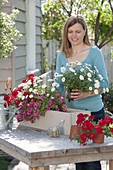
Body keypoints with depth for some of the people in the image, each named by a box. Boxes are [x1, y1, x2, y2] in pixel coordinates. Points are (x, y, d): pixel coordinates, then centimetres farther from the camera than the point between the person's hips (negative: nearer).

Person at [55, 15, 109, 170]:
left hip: (93, 111, -4)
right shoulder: (62, 55, 9)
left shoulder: (94, 52, -3)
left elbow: (104, 82, -7)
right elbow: (58, 83, 8)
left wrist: (86, 93, -25)